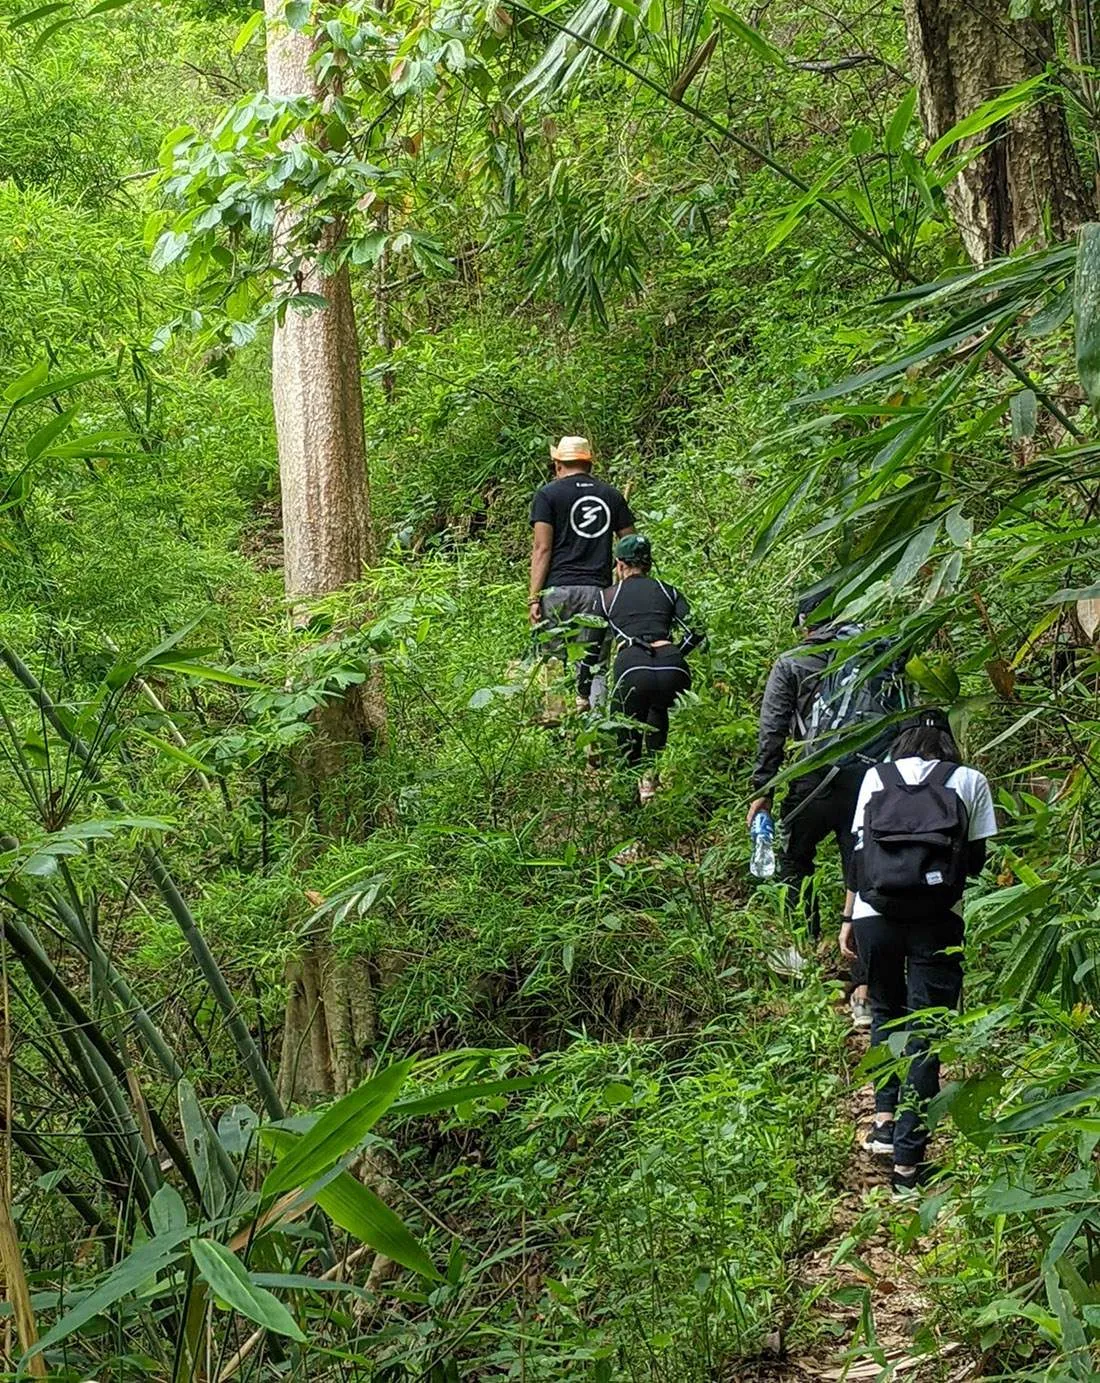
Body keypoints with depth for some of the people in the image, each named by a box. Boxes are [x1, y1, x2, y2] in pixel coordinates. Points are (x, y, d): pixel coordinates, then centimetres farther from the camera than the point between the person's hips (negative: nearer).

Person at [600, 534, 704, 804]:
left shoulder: (607, 596, 21)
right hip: (674, 672, 2)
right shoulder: (668, 592, 24)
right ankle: (652, 770, 15)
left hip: (631, 669, -2)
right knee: (658, 709, 31)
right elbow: (695, 632, 10)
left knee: (627, 738, 16)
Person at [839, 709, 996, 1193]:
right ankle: (907, 1160, -1)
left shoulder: (876, 776, 14)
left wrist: (848, 918, 16)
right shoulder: (970, 781, 10)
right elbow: (975, 859, 9)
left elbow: (858, 849, 11)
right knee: (924, 1033, 3)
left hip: (875, 914, 2)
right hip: (937, 919, -2)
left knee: (885, 1013, 25)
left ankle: (885, 1119, 14)